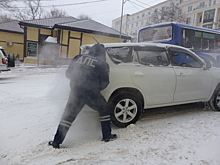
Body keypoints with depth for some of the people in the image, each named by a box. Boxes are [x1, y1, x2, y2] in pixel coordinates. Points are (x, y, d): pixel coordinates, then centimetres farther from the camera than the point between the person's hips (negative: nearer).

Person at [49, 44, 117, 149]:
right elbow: (105, 82, 2)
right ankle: (107, 136, 25)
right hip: (91, 93, -2)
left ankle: (56, 142, 15)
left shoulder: (78, 58, 11)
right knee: (104, 110, 20)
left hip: (75, 92, 3)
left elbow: (68, 74, 15)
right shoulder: (102, 63, 3)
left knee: (68, 115, 13)